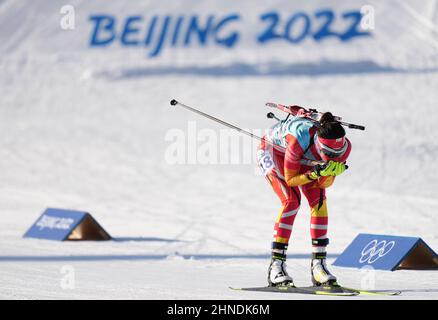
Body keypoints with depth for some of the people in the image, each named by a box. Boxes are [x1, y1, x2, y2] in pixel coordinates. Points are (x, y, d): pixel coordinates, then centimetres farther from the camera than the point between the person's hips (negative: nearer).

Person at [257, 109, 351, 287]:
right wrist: (315, 174, -45)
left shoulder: (344, 147, -30)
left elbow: (325, 183, -17)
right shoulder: (299, 141, -44)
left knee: (319, 200, -15)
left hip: (303, 156, 5)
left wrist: (332, 171, -39)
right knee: (292, 200, -23)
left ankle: (318, 264, -10)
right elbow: (290, 179, -29)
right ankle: (276, 266, -22)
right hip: (272, 150, -5)